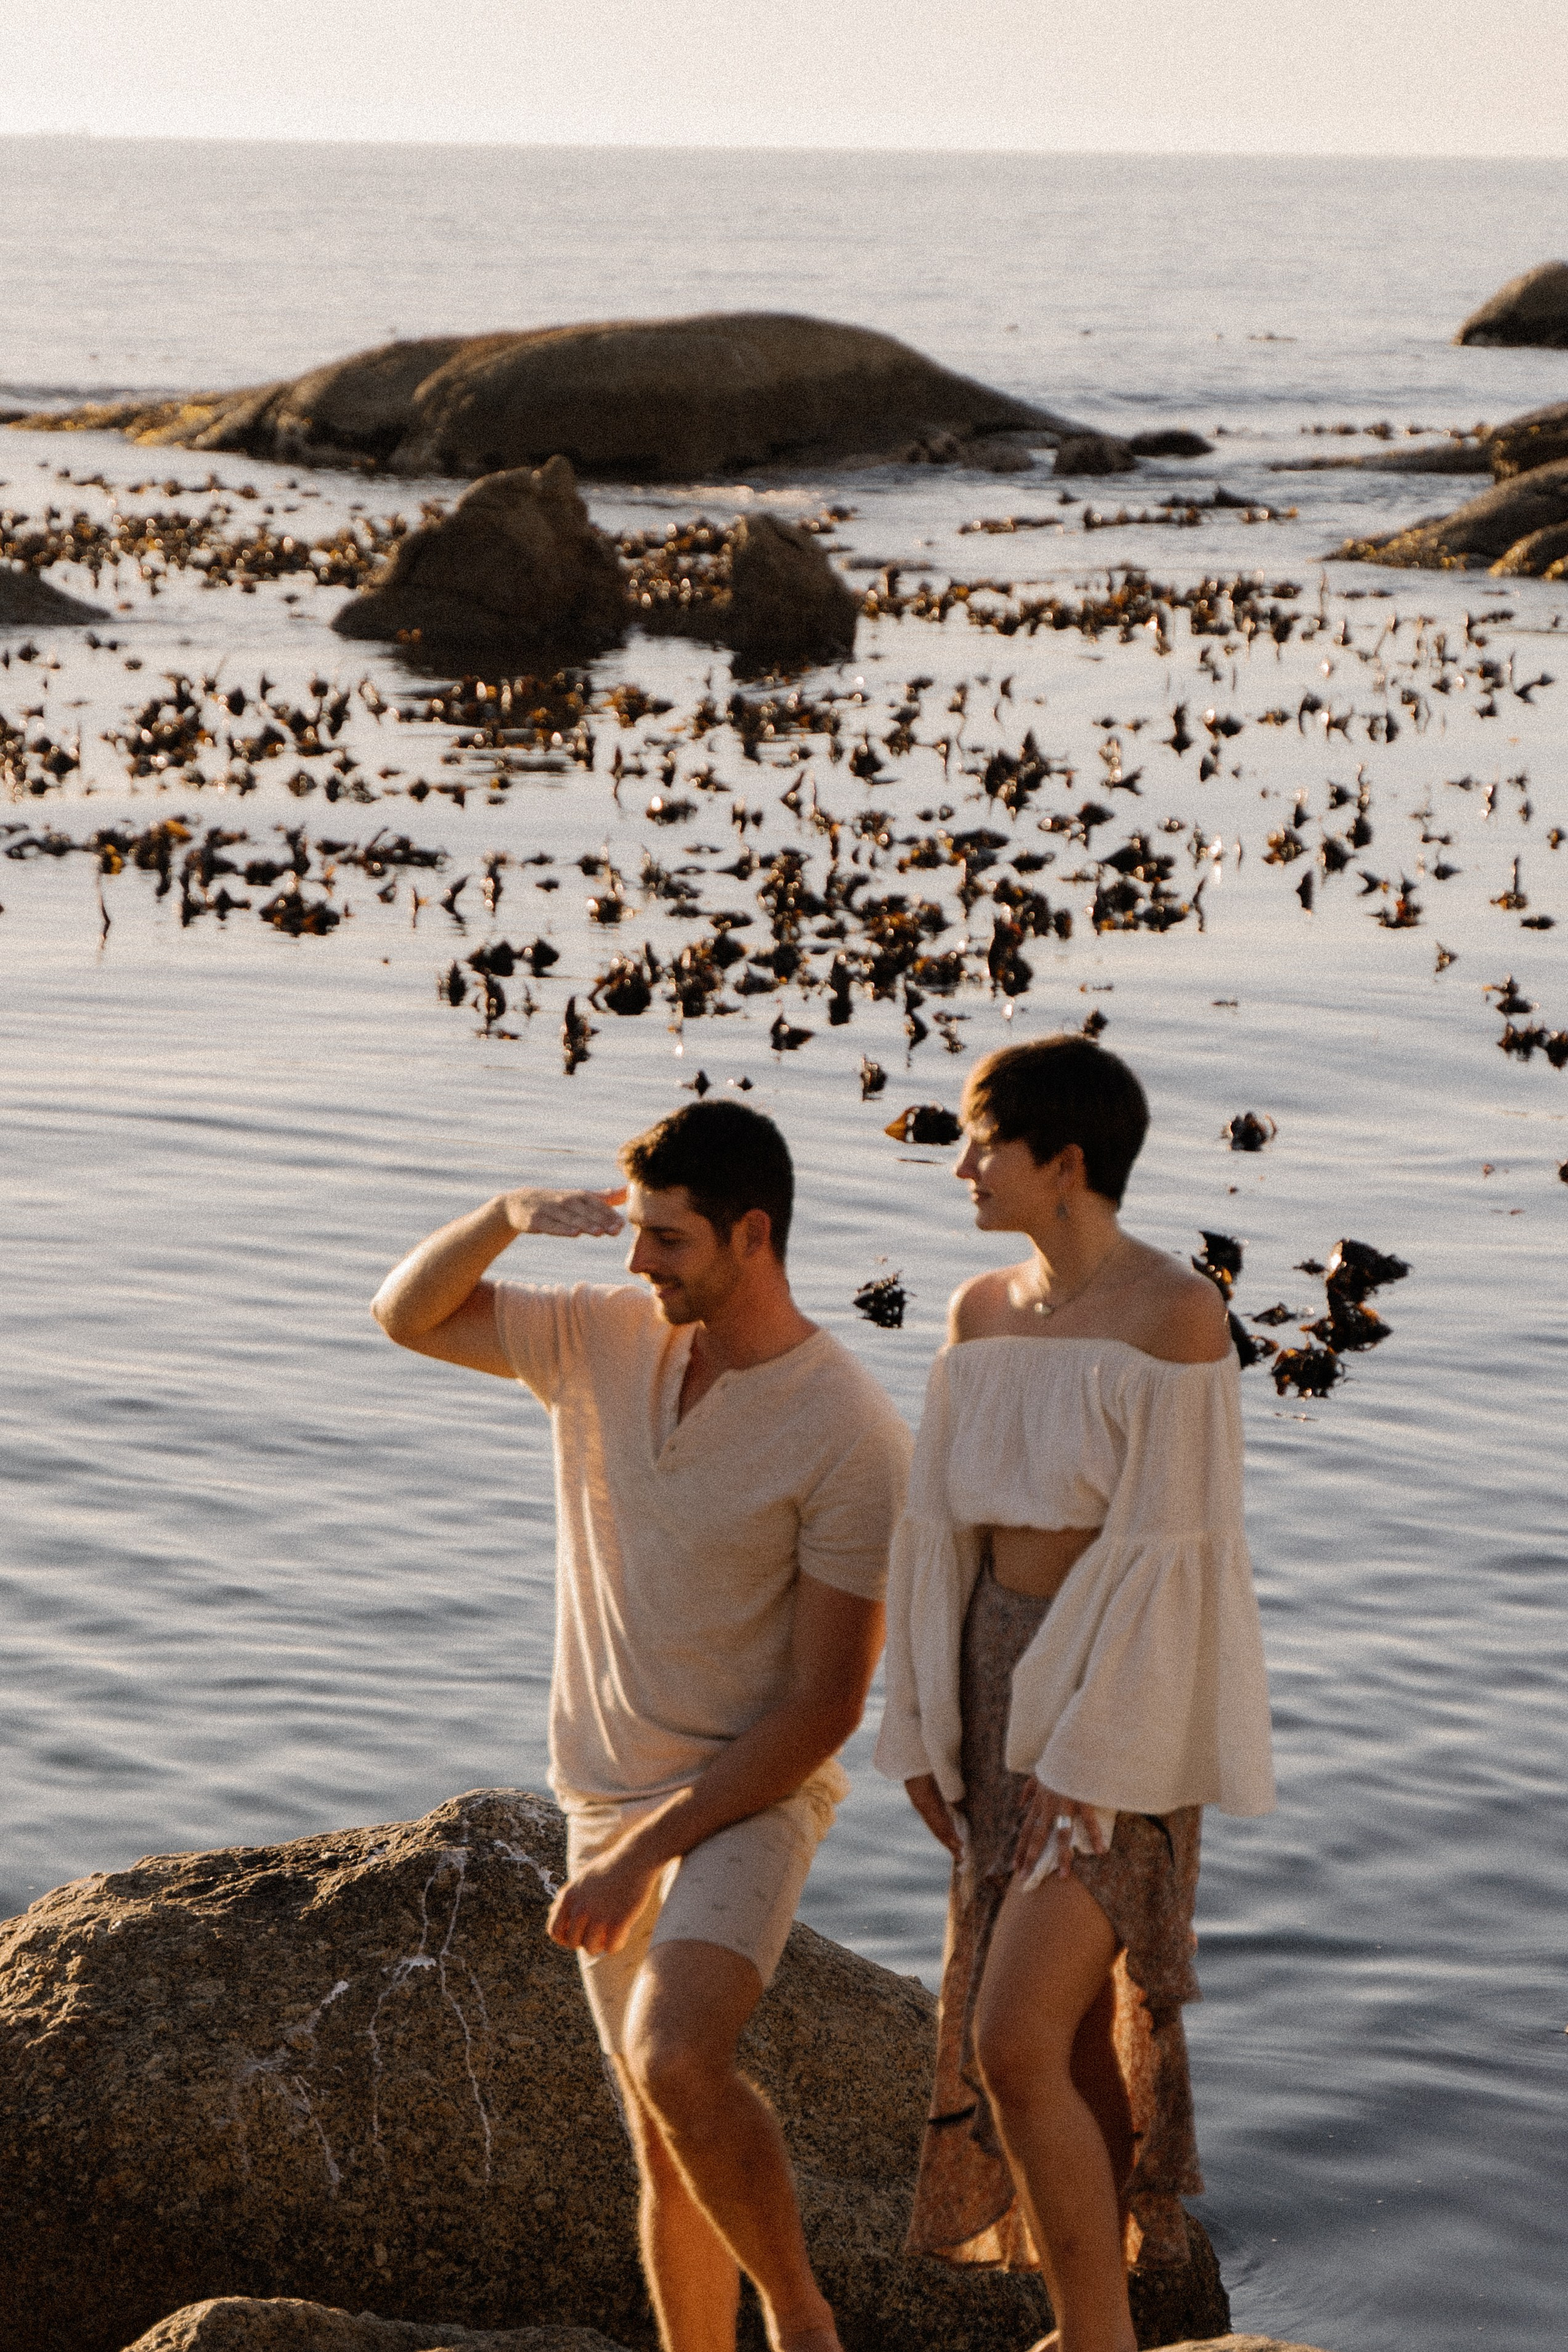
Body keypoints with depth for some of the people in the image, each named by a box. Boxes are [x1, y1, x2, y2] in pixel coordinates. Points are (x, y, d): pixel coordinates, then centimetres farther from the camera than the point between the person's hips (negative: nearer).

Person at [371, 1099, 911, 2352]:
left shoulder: (850, 1436, -18)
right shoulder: (604, 1336, 0)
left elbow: (824, 1704, -17)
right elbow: (407, 1313, 6)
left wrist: (642, 1857, -18)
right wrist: (506, 1213, -14)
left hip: (751, 1797, -6)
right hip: (609, 1797, 6)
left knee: (675, 2063, -29)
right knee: (668, 2147, 11)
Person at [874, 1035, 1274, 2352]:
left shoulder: (1178, 1313, -17)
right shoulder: (983, 1313, 6)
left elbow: (1165, 1548, -18)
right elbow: (945, 1527, 9)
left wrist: (1092, 1762, -19)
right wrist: (924, 1732, 7)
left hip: (1124, 1699, -8)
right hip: (1006, 1682, 8)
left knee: (1014, 2042, -14)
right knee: (1062, 2038, 13)